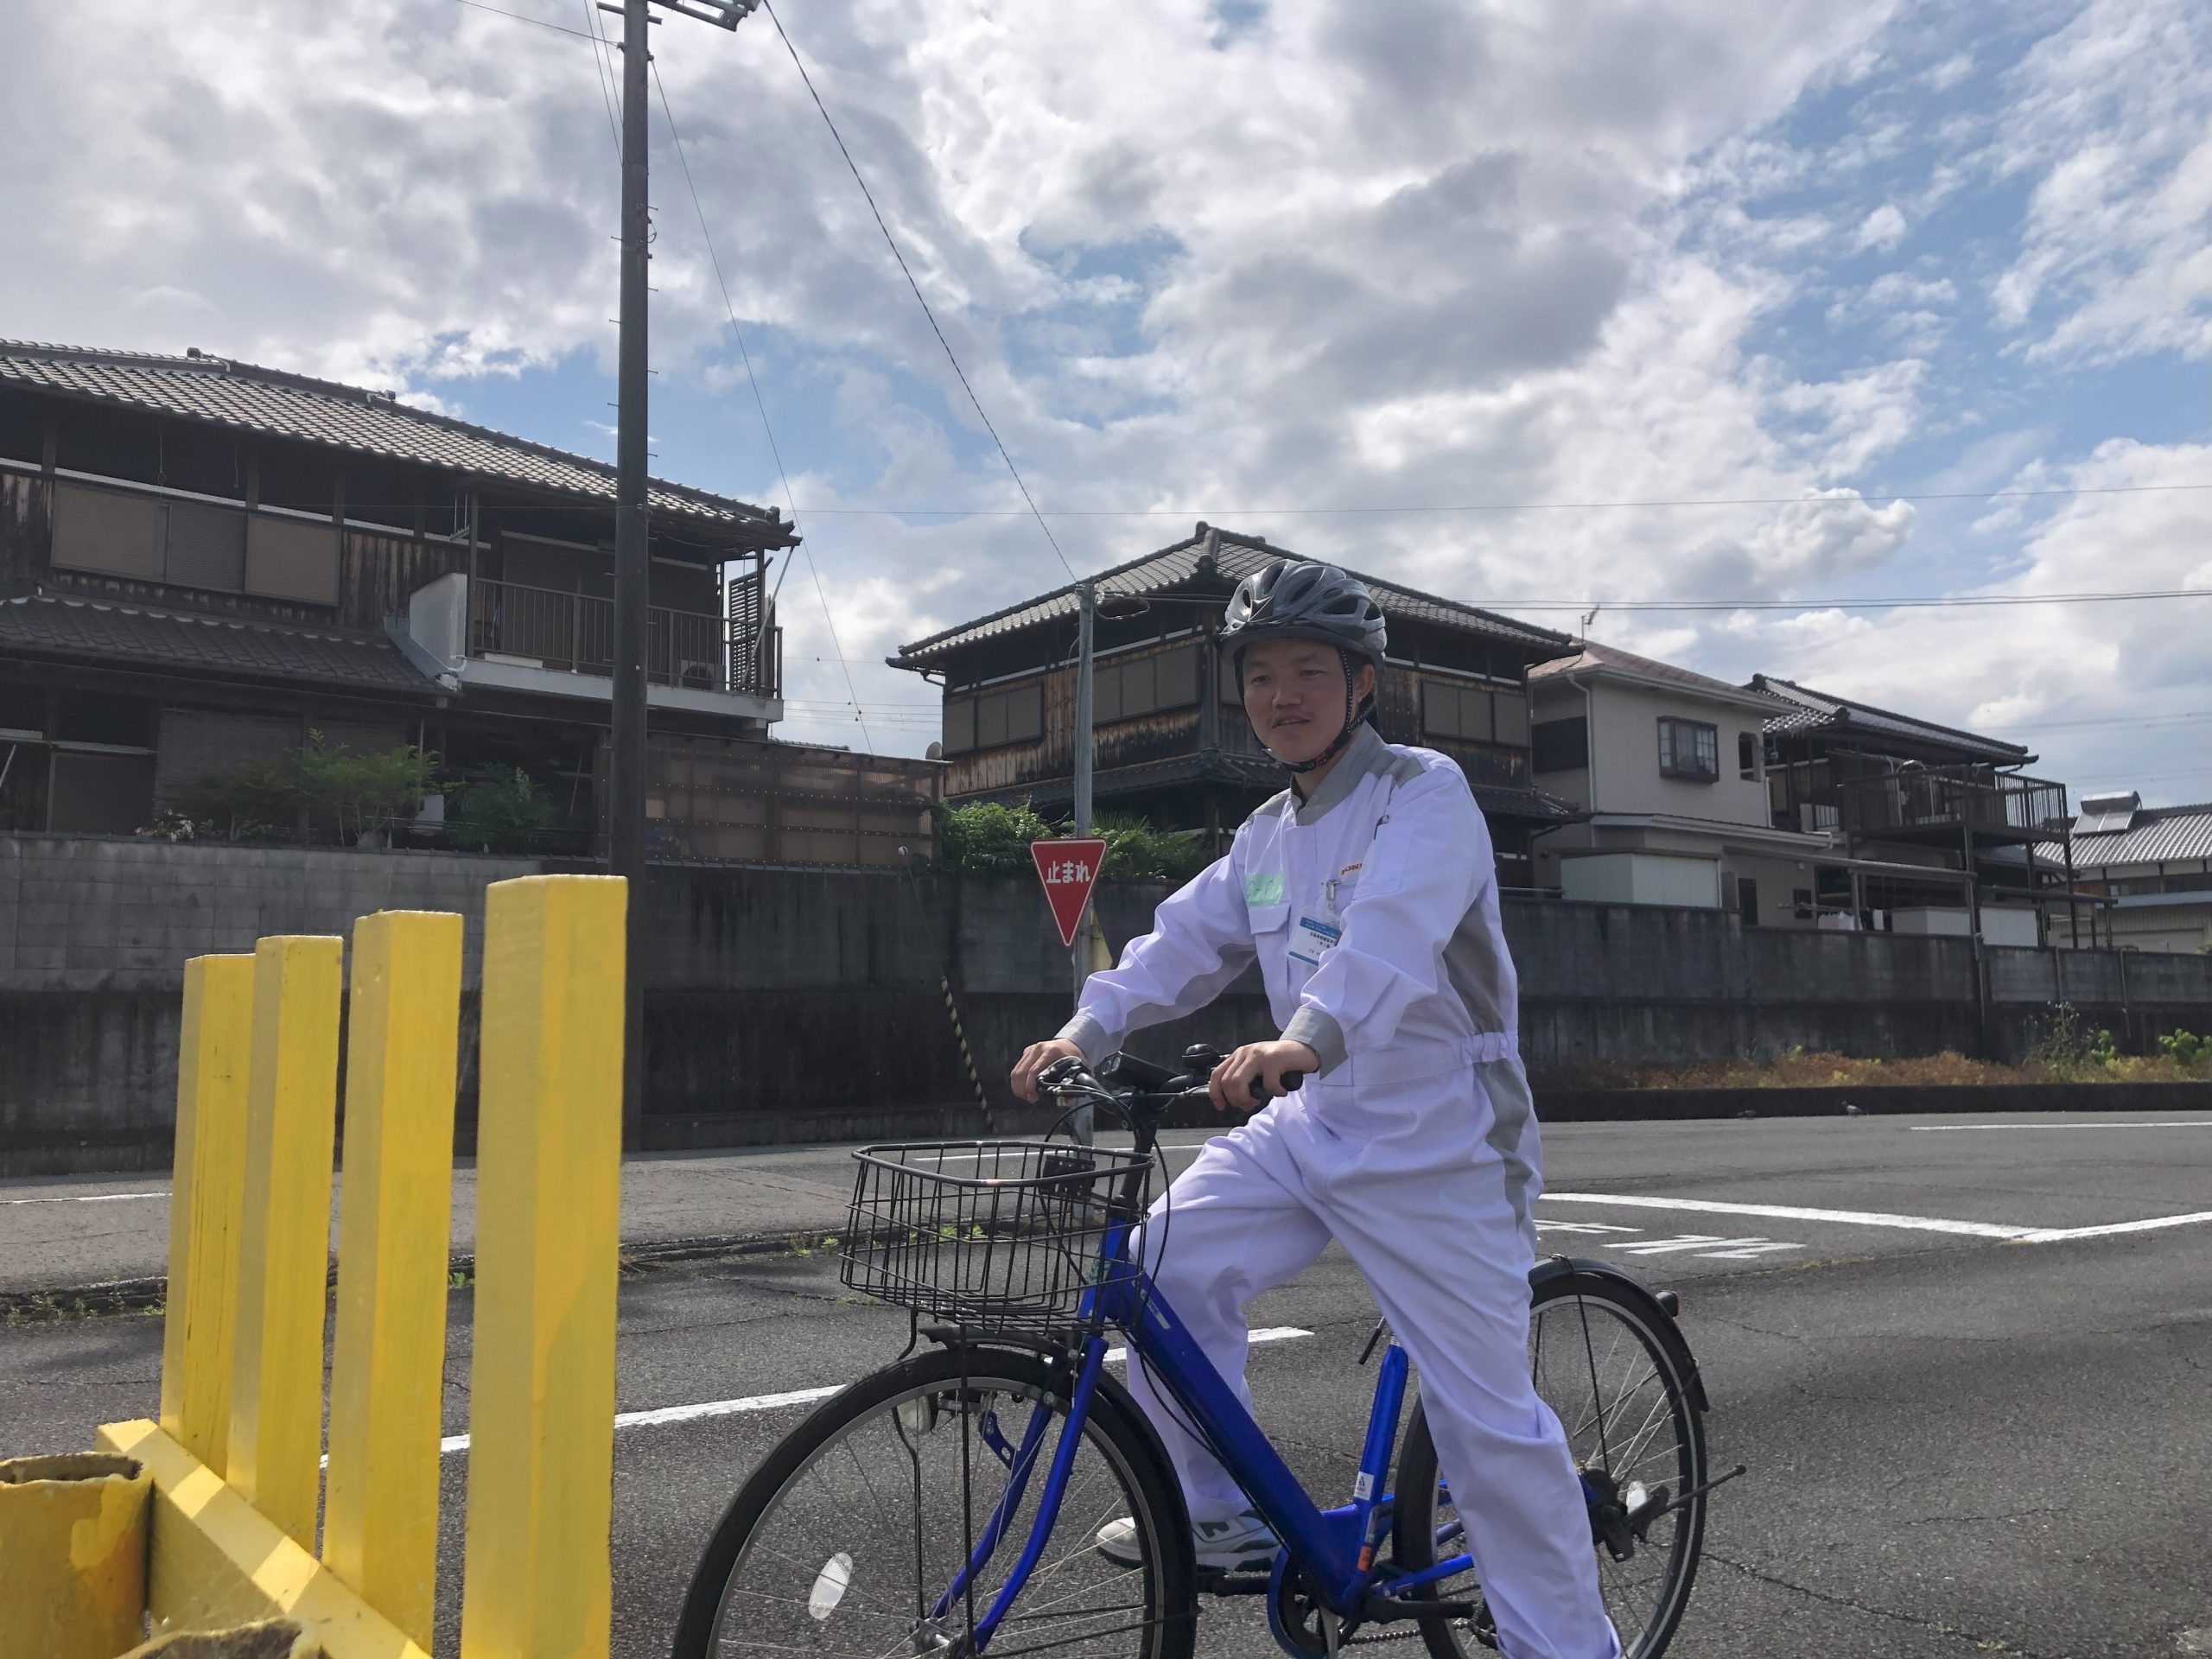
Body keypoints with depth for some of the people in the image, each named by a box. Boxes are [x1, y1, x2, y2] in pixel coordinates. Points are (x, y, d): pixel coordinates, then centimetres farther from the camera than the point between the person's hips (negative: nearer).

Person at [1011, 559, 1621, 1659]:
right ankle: (1220, 1519, 14)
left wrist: (1308, 1037, -48)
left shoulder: (1424, 792, -13)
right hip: (1317, 1124, 7)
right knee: (1172, 1260, -6)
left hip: (1438, 1143, -7)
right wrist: (1084, 1031, -11)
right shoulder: (1266, 836, 11)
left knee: (1487, 1418, -3)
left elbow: (1392, 931, -31)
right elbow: (1185, 940, 4)